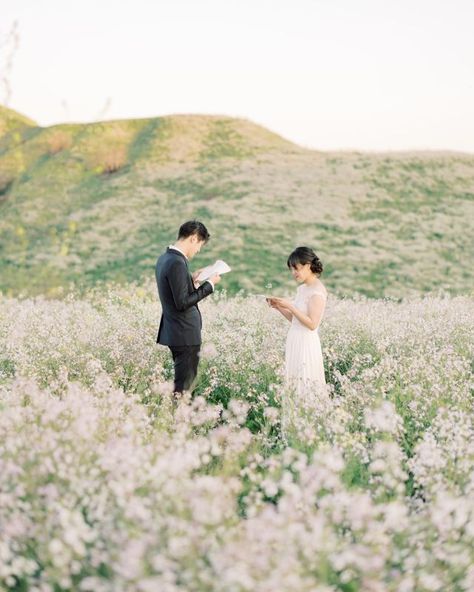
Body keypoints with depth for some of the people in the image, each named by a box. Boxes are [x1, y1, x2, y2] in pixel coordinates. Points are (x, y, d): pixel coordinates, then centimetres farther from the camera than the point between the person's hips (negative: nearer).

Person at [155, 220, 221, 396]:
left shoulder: (165, 258, 9)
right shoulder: (177, 263, -21)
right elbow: (182, 303, -22)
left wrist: (192, 279, 11)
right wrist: (209, 284, -15)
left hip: (174, 332, 10)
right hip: (185, 334, -10)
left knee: (182, 380, 17)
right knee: (183, 385, -2)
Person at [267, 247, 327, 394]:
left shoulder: (317, 290, -13)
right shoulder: (302, 288, 13)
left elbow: (312, 324, -18)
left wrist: (290, 306, -19)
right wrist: (279, 307, 4)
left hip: (307, 344, -9)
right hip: (295, 342, 9)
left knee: (306, 388, -5)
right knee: (294, 387, 9)